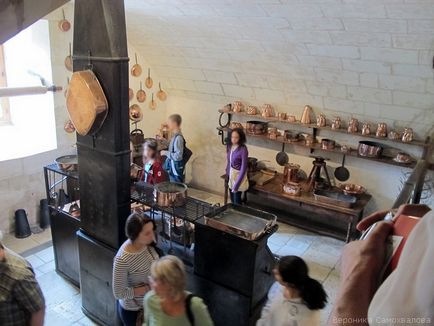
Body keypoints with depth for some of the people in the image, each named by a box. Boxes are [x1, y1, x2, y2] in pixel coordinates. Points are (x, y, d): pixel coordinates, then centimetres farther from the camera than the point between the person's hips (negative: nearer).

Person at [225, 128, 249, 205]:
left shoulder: (243, 149, -22)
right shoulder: (230, 146, -2)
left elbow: (244, 168, -20)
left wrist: (237, 184, -21)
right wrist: (227, 173, 10)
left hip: (238, 176, -6)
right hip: (230, 175, 7)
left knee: (237, 201, 1)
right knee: (232, 199, 17)